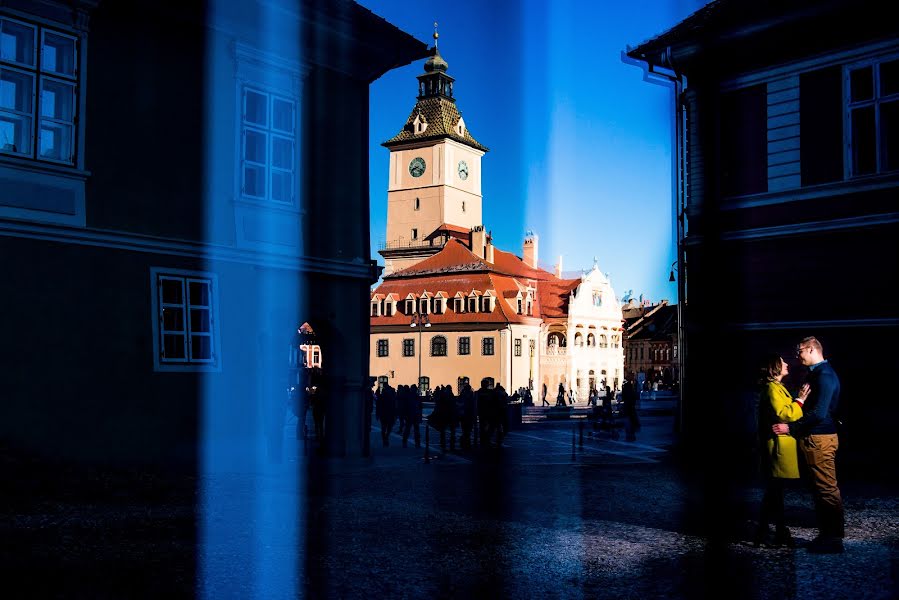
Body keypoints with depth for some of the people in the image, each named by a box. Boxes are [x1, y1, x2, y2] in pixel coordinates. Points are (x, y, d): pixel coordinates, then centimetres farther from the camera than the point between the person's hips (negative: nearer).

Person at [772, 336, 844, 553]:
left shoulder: (825, 375, -16)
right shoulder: (816, 374, 16)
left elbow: (819, 413, -23)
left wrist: (790, 428, -20)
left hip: (820, 438, -10)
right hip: (814, 438, 10)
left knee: (827, 489, -4)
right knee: (821, 489, 13)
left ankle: (833, 539, 1)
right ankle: (826, 534, 19)